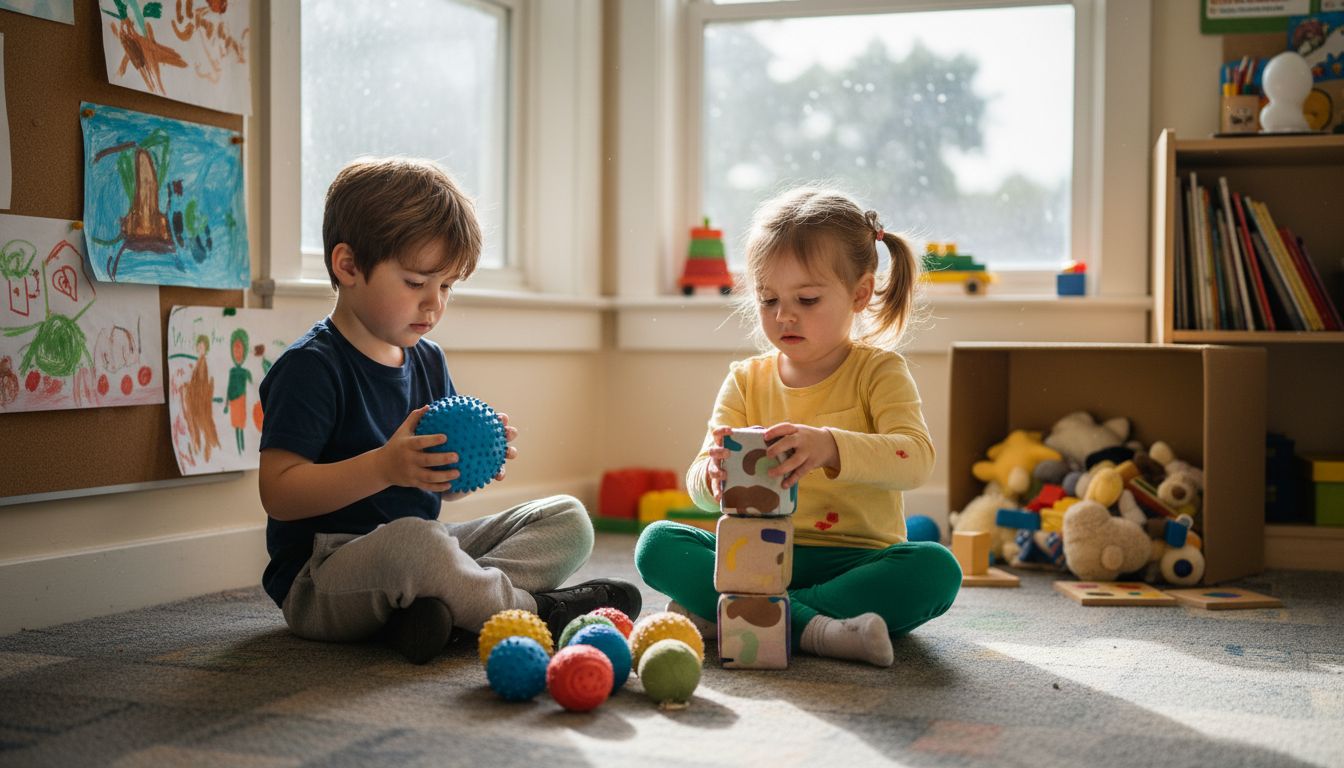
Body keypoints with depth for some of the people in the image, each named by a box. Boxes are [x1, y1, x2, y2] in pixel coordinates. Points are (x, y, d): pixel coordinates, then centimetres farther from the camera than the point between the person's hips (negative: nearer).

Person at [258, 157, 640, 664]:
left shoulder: (428, 361, 11)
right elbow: (279, 493, -21)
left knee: (567, 520, -3)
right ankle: (531, 609, -15)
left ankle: (429, 608, -25)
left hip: (417, 551, 8)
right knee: (414, 539, -41)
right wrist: (386, 466, -29)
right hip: (322, 579, -8)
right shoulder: (309, 367, -14)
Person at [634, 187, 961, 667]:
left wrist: (829, 446, -38)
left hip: (855, 560, -2)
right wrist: (715, 473, -27)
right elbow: (701, 489, 0)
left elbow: (915, 458, -19)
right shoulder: (746, 381, 8)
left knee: (936, 569, -31)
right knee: (656, 543, -18)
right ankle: (808, 626, -34)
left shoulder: (878, 371, 0)